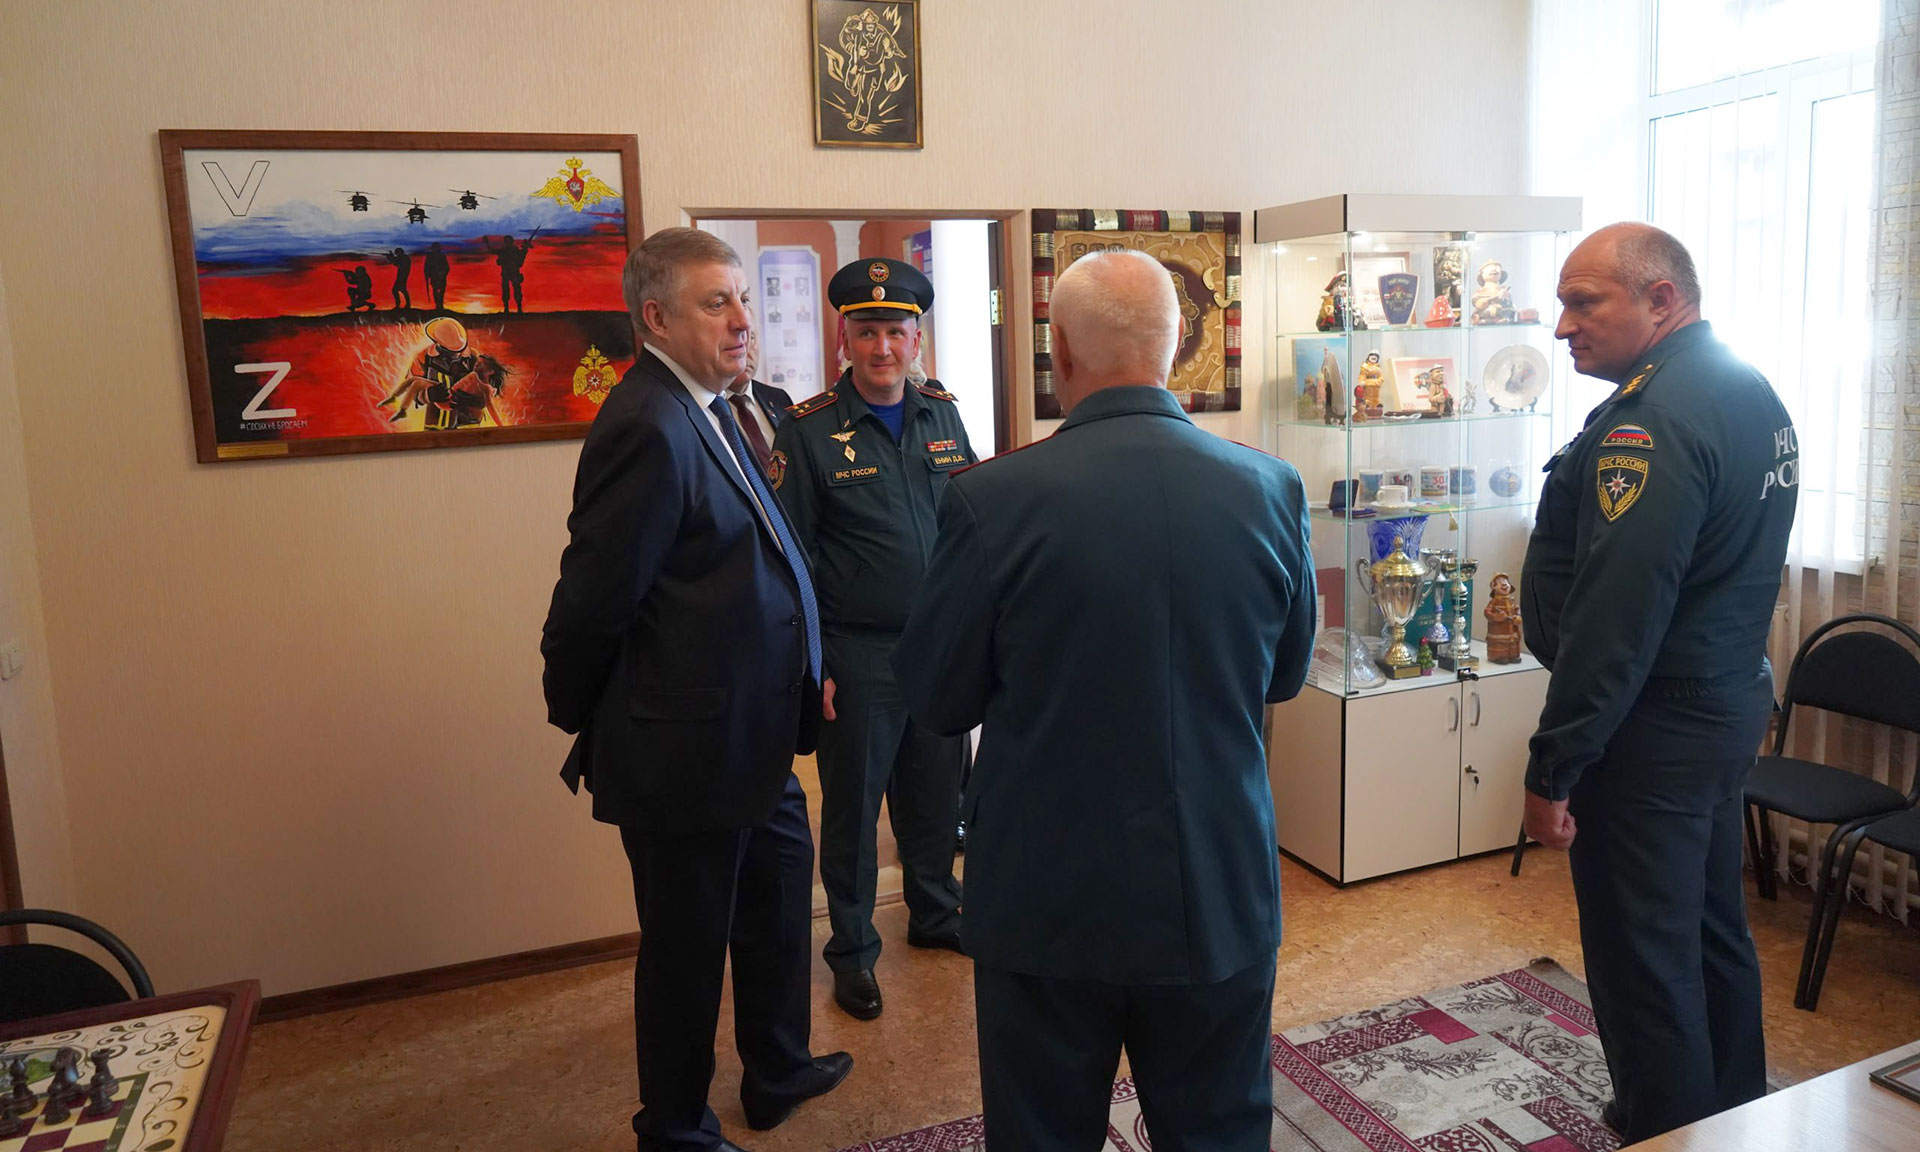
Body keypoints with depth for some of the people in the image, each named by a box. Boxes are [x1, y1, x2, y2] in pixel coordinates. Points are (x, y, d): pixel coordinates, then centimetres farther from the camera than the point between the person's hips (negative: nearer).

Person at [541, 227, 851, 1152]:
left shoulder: (705, 410, 8)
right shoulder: (649, 427, -24)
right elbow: (593, 599, -22)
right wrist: (581, 723, -7)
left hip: (749, 741, 10)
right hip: (687, 753, -10)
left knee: (776, 909, 26)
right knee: (688, 945, 10)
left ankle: (776, 1074, 48)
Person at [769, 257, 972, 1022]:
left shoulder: (942, 415, 6)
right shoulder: (809, 432, -9)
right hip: (857, 656, -4)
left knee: (936, 796, 18)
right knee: (852, 808, 9)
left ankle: (934, 916, 40)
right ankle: (853, 951, 26)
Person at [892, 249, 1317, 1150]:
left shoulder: (993, 499, -18)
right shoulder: (1271, 489, -8)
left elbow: (938, 701, -6)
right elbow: (1285, 673, 7)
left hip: (1047, 903, -2)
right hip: (1221, 898, 3)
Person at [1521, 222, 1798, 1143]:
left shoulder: (1655, 418, -22)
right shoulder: (1752, 393, 9)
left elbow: (1615, 612, -26)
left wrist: (1554, 767, -20)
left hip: (1655, 722, -10)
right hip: (1732, 699, 10)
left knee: (1642, 954, 3)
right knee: (1710, 926, 23)